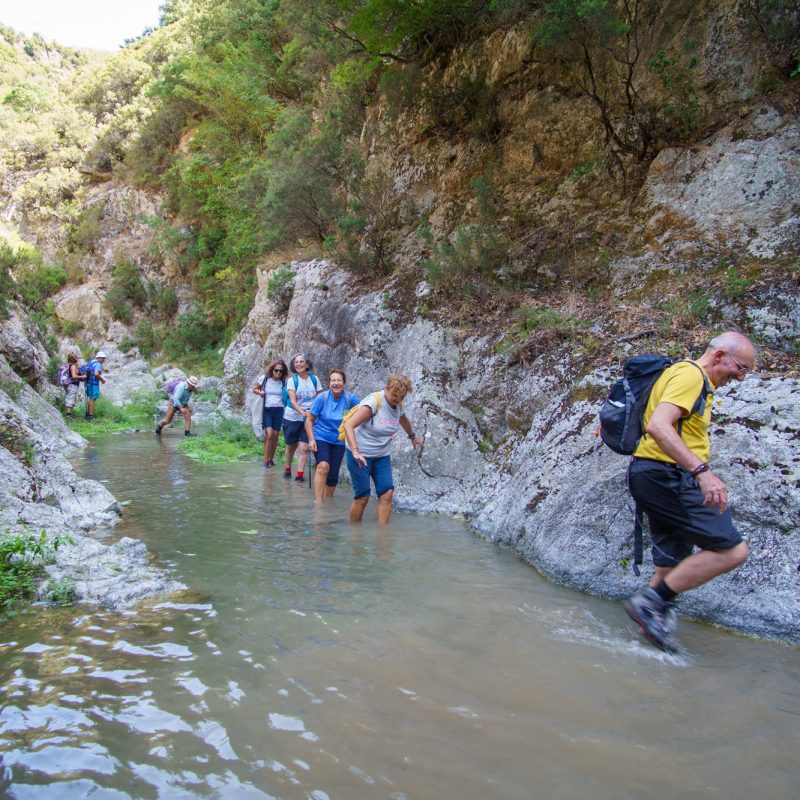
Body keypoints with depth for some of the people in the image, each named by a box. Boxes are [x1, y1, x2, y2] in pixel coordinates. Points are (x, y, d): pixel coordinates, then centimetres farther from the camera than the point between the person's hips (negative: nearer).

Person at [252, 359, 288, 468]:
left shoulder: (284, 382, 0)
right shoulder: (264, 378, -3)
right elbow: (254, 389, 9)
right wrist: (260, 392, -12)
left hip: (279, 411, 2)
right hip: (267, 410, -2)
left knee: (275, 436, 5)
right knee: (269, 434, -15)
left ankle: (270, 459, 20)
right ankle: (265, 461, -9)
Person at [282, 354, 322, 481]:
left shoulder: (314, 379, -2)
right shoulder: (292, 380, -8)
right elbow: (293, 401, -18)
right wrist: (302, 412, -35)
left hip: (308, 418, 0)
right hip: (292, 418, 0)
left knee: (303, 447, -9)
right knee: (291, 446, 15)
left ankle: (299, 475, -4)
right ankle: (287, 469, 36)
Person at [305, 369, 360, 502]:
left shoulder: (349, 398, -9)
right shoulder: (323, 398, -12)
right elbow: (310, 420, -5)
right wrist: (311, 439, -14)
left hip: (339, 441, 3)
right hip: (321, 438, -3)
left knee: (333, 475, 6)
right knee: (323, 466, -26)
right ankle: (318, 503, -27)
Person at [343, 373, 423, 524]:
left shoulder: (398, 405, 1)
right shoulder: (374, 402, -21)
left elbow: (404, 421, 27)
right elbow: (348, 425, -29)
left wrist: (413, 436, 44)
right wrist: (355, 452, -39)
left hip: (382, 455, 6)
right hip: (361, 455, -6)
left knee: (387, 493, -7)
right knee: (362, 497, -5)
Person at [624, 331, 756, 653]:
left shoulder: (697, 382, 22)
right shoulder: (690, 374, -11)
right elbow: (658, 426, -26)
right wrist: (702, 471, -34)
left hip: (665, 479, 11)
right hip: (667, 476, -11)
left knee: (672, 567, 12)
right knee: (732, 550, -13)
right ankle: (650, 602, -9)